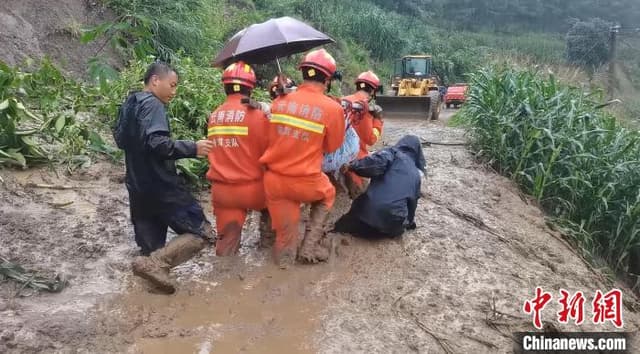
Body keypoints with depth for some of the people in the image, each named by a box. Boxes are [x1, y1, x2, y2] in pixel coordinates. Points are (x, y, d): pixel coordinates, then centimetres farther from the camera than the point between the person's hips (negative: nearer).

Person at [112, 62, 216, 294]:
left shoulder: (128, 105, 16)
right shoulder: (152, 104, -13)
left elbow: (120, 139, 27)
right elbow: (156, 142, -27)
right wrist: (192, 148, -24)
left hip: (137, 187, 10)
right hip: (161, 186, -10)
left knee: (151, 244, 15)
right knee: (201, 232, -6)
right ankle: (154, 263, -19)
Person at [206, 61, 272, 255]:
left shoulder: (214, 116, 6)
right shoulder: (256, 114, -12)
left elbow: (215, 153, 10)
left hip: (221, 191, 4)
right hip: (252, 188, -4)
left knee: (227, 240, 11)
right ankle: (267, 237, 24)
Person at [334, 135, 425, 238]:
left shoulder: (393, 153, 7)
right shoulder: (416, 174, 20)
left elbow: (376, 163, -13)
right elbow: (413, 201, 23)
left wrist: (352, 166, -1)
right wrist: (409, 221, 38)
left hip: (369, 209, -2)